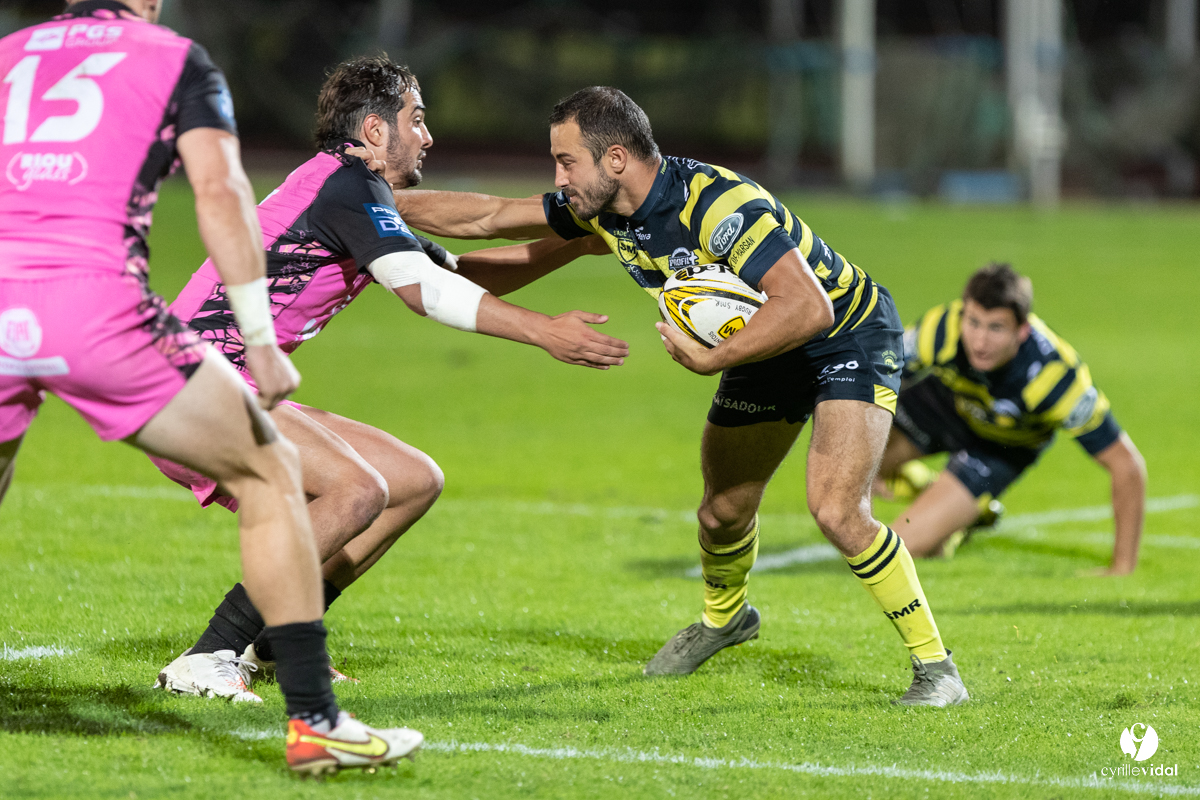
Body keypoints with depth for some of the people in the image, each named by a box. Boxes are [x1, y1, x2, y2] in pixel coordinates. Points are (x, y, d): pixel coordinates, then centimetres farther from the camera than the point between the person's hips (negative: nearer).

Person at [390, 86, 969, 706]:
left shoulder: (719, 204, -35)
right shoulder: (601, 207, -9)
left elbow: (808, 307, -42)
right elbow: (488, 217, 4)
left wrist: (711, 360, -36)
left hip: (848, 334, -8)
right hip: (764, 346, 8)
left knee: (836, 509, -24)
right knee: (722, 511, 16)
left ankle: (934, 664, -10)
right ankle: (724, 617, 49)